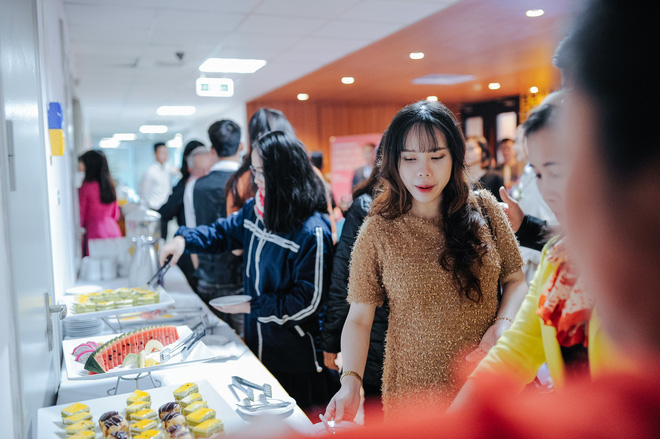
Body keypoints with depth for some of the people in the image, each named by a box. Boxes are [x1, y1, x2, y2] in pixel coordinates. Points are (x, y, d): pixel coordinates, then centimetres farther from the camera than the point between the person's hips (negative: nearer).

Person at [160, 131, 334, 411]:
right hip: (259, 345, 7)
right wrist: (184, 239, -2)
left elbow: (309, 301, -21)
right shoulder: (255, 210, 0)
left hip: (296, 356, -7)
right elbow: (224, 231, 16)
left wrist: (253, 306, -15)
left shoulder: (312, 232, -24)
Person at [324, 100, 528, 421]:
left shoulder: (485, 209, -4)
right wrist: (351, 382, -22)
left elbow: (516, 279, 5)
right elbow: (359, 318, -8)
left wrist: (503, 323, -13)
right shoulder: (378, 232, -10)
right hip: (414, 390, -2)